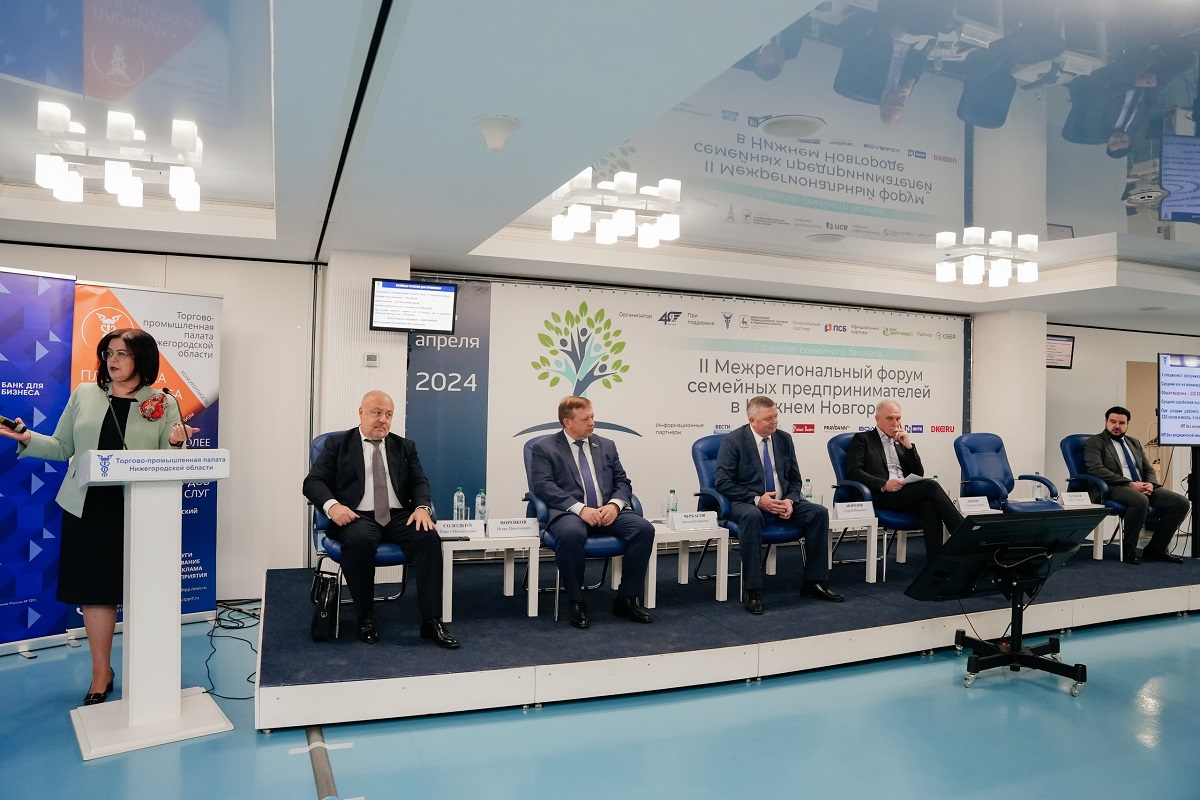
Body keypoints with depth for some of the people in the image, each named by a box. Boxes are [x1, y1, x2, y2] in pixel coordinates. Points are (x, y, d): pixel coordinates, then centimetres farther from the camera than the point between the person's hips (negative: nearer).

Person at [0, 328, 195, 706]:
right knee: (95, 591, 6)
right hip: (89, 508, 2)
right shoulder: (84, 394, 9)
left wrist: (176, 444, -21)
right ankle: (101, 675, 21)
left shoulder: (164, 404, 2)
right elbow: (62, 448, 12)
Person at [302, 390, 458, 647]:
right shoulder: (337, 444, 11)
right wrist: (332, 505, -18)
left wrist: (422, 507, -11)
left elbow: (419, 482, 12)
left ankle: (432, 621, -22)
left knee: (429, 537, -27)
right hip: (358, 517, -3)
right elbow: (313, 481, 4)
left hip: (399, 517, 3)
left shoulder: (405, 447, 19)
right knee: (359, 540, -37)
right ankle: (365, 618, -16)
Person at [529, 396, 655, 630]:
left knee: (644, 528, -22)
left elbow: (622, 482, 15)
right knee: (571, 534, -39)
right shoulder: (544, 448, 6)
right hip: (569, 513, -4)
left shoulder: (606, 446, 20)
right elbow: (544, 486, -8)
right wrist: (580, 508, -20)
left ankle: (626, 598, -6)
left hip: (608, 512, 5)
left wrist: (615, 504, -9)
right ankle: (576, 601, -17)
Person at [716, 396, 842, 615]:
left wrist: (790, 500, -10)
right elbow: (723, 483, -12)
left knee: (819, 513, -17)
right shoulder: (733, 440, -8)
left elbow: (794, 479, 12)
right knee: (752, 516, -39)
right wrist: (757, 499, -22)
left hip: (782, 503, 5)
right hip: (747, 503, -5)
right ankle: (752, 591, -31)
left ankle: (814, 582, -5)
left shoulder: (784, 439, 8)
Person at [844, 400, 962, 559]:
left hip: (907, 495, 5)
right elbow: (853, 471, -5)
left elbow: (919, 474, 18)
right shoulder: (862, 439, 10)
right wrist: (884, 484, -18)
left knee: (929, 505, -31)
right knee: (931, 486, -26)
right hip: (882, 497, -5)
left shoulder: (901, 443, 26)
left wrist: (909, 446, 5)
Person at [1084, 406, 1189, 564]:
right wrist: (1130, 484, -20)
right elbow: (1096, 469, -14)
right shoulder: (1094, 443, 1)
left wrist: (1150, 484, -4)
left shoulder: (1134, 443, 24)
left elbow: (1149, 469, 21)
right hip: (1113, 489, -7)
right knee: (1140, 500, -38)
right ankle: (1128, 550, -20)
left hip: (1143, 488, 7)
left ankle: (1156, 548, -1)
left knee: (1181, 503, -12)